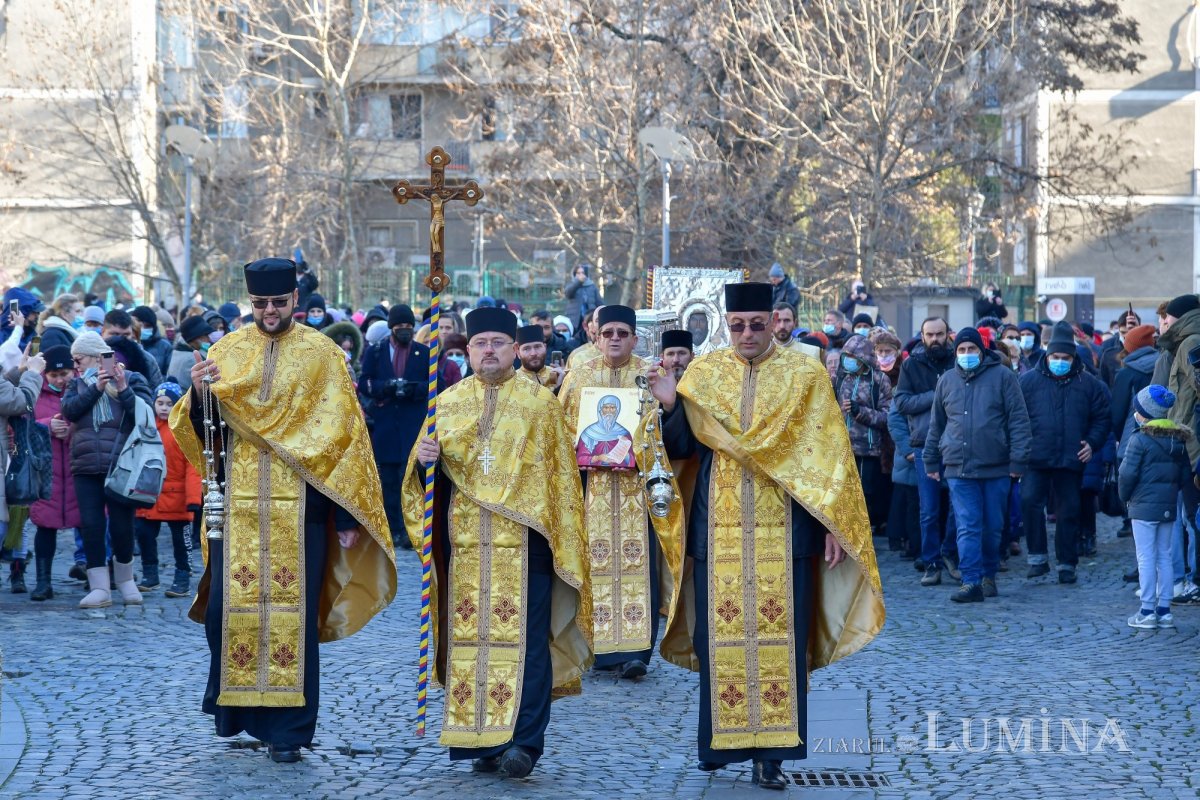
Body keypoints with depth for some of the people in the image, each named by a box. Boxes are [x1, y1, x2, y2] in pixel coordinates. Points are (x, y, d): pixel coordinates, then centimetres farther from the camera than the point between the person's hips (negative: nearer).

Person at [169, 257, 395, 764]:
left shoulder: (322, 355, 3)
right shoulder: (226, 351, 9)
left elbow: (343, 435, 0)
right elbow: (196, 427, 4)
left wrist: (346, 515, -5)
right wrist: (198, 392, -19)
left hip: (298, 501, -2)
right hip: (238, 499, 2)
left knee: (293, 607, -2)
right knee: (229, 601, 1)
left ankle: (287, 727, 6)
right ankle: (232, 699, 23)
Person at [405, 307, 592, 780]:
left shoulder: (540, 402, 5)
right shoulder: (449, 402, 12)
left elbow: (561, 475, 5)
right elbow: (427, 474, 12)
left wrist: (564, 541, -2)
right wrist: (425, 459, -12)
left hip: (523, 540, -3)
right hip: (465, 541, 3)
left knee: (523, 639, -7)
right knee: (469, 638, 3)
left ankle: (524, 743, -7)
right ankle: (483, 741, 10)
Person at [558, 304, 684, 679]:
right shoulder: (579, 375, 11)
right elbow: (562, 424, 11)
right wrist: (589, 444, -6)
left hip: (635, 484, -1)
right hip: (591, 485, 2)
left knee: (635, 562, -8)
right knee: (593, 563, -2)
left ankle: (634, 650, -10)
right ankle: (600, 645, 6)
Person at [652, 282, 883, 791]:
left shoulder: (805, 377, 2)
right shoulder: (703, 372, 8)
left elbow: (827, 457, 1)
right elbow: (682, 447, 7)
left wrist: (833, 527, -5)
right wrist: (670, 406, -12)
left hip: (784, 531, -2)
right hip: (719, 528, 2)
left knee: (780, 635, -4)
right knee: (718, 634, 3)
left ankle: (771, 752, 1)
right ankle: (719, 740, 16)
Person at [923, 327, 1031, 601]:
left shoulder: (1002, 376, 1)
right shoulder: (947, 381, 11)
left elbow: (1019, 420, -2)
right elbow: (936, 425, 19)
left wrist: (1018, 461, -9)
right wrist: (931, 461, 19)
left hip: (996, 467, -1)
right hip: (959, 468, 1)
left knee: (993, 527, 8)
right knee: (968, 527, -6)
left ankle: (989, 575, 23)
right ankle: (972, 582, -9)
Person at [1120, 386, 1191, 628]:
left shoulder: (1140, 439, -13)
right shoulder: (1178, 440, 8)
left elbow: (1127, 473, -15)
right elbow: (1185, 474, 11)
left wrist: (1125, 497, 1)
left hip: (1144, 507, -6)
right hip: (1169, 507, 6)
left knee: (1146, 558, -3)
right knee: (1164, 556, 11)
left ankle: (1147, 611, -2)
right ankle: (1164, 610, 12)